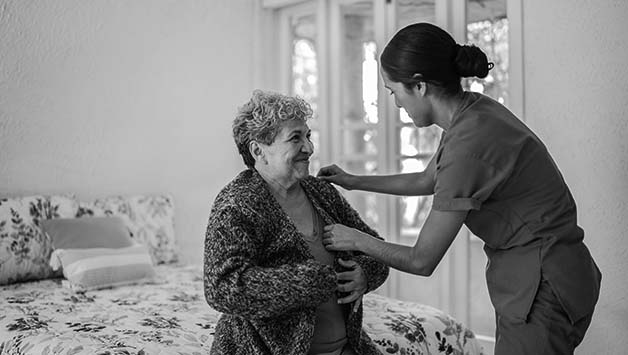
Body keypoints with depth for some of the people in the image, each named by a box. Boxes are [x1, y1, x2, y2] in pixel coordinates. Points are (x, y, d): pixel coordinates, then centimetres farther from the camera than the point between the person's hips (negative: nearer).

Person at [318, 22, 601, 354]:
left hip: (544, 289, -9)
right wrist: (355, 182, 23)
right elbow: (426, 181, 20)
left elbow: (421, 261, -18)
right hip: (529, 280, 9)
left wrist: (356, 240, -3)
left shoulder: (469, 146, -27)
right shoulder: (472, 111, 1)